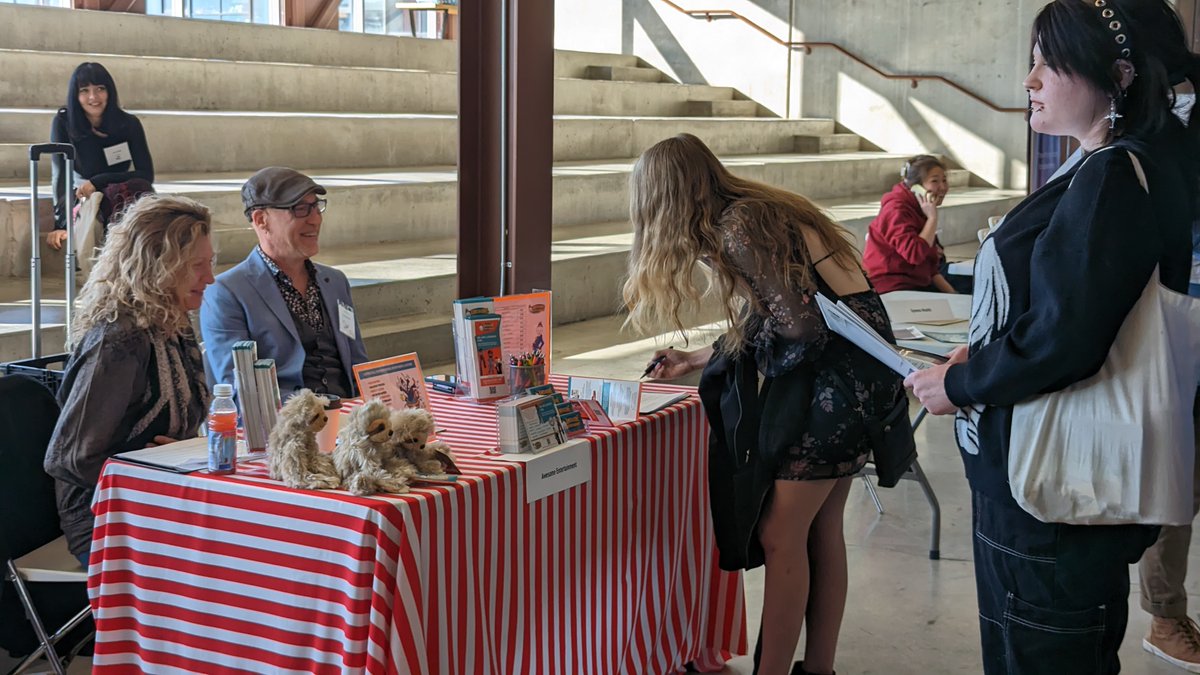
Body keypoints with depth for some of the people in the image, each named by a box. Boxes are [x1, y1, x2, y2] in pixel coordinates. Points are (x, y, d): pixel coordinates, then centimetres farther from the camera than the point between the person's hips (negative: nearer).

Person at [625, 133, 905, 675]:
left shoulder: (736, 230, -16)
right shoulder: (759, 211, 13)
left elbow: (801, 328, -20)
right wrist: (695, 361, 26)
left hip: (837, 375, -10)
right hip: (857, 366, 10)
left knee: (780, 536, -4)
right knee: (821, 529, 15)